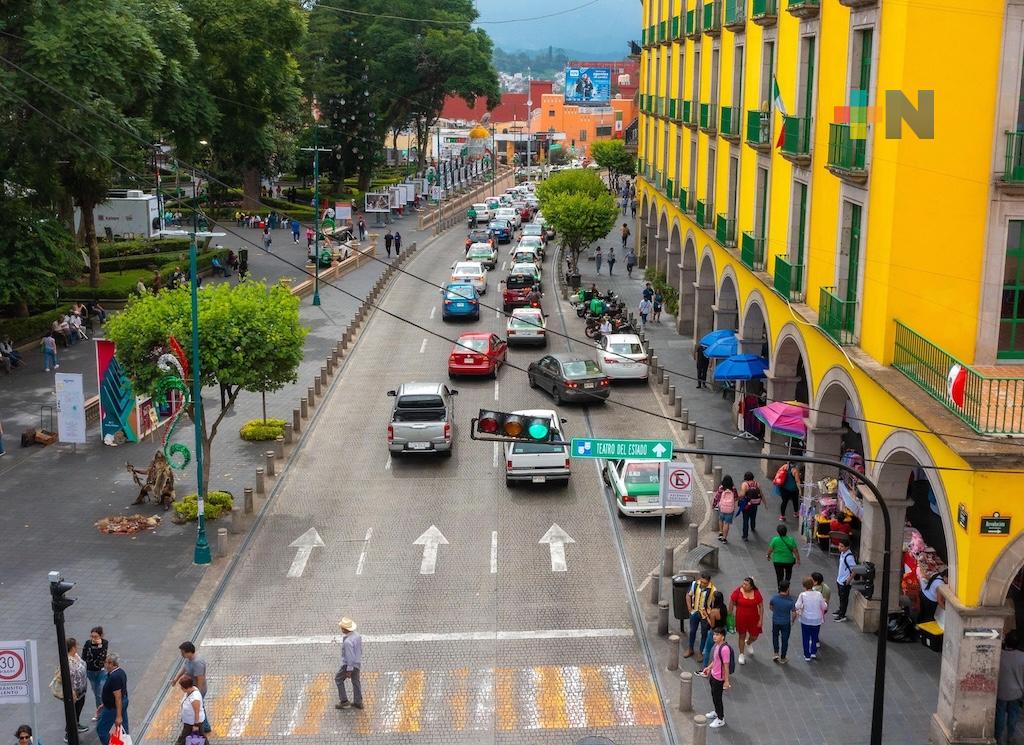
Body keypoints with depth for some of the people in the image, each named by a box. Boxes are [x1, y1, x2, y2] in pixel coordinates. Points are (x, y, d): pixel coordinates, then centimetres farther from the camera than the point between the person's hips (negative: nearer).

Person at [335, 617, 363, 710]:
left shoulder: (348, 642, -32)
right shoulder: (357, 635, -6)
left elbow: (350, 657, -28)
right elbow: (360, 650, 7)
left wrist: (349, 671, -20)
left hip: (349, 664, -8)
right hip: (357, 663, 8)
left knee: (338, 679, 14)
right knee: (356, 682, 20)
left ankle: (344, 701, 17)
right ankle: (358, 702, 30)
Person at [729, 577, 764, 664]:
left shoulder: (756, 593, -11)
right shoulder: (738, 591, -15)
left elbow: (761, 606, -3)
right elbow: (731, 602, -4)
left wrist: (761, 620, -5)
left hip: (753, 618, 1)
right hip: (741, 618, -1)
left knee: (754, 637, 8)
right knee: (742, 636, 11)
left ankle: (748, 643, 45)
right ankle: (741, 655, 29)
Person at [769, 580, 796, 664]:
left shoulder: (774, 597, -16)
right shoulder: (791, 600, -23)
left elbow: (770, 606, 1)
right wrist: (792, 621, 3)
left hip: (775, 621, 2)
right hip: (786, 623, -2)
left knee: (775, 636, 28)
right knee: (784, 639, 13)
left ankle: (776, 653, 23)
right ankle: (782, 658, 24)